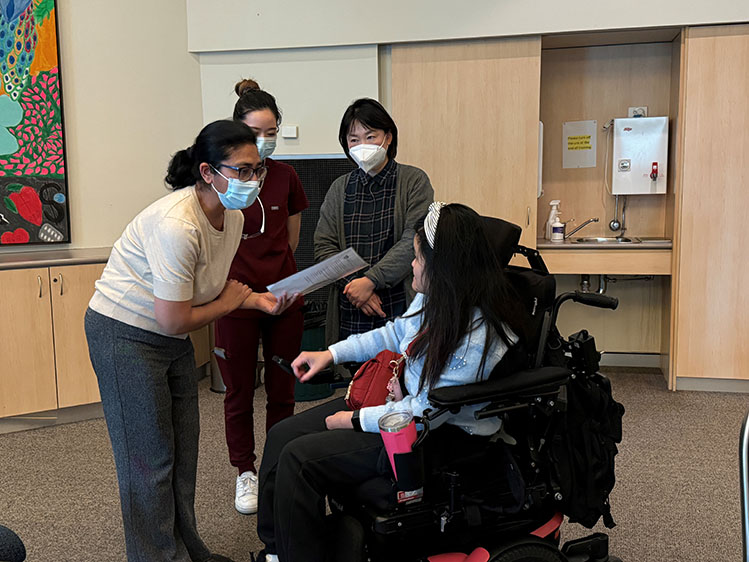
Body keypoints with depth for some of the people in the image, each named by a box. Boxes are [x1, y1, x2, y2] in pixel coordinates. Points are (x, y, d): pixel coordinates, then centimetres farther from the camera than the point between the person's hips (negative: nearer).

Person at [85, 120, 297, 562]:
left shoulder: (233, 218, -3)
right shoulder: (177, 225, -31)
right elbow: (175, 320, -28)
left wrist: (258, 300, -10)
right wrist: (229, 303, -11)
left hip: (173, 341, 9)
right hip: (125, 335, -8)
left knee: (183, 451, 17)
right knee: (150, 458, 3)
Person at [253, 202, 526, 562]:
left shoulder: (476, 337, -30)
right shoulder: (436, 297, -4)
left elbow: (427, 411, -26)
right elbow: (396, 334, 16)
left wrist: (356, 420, -15)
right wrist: (331, 353, 13)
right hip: (400, 398, 9)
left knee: (298, 459, -16)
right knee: (282, 435, 4)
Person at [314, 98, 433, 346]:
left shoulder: (414, 181, 1)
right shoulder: (340, 188, 12)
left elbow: (414, 241, -10)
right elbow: (323, 247, 6)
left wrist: (370, 280, -16)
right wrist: (352, 283, -10)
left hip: (400, 308, -3)